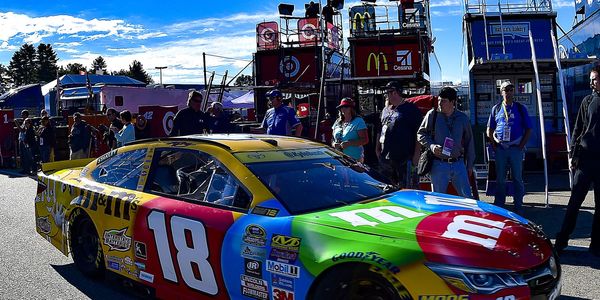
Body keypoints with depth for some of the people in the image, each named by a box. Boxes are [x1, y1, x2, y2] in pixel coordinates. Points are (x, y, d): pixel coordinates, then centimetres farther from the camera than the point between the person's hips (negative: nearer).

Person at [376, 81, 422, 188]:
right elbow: (380, 130, 24)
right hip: (385, 158, 7)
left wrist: (416, 154, -12)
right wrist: (377, 148, 18)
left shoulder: (411, 109, -3)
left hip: (405, 159, -7)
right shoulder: (385, 109, 17)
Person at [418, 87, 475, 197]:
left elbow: (469, 142, 14)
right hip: (439, 164, -2)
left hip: (458, 164, 2)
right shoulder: (432, 115, -1)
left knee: (467, 197, 3)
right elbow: (420, 134, 7)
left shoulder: (462, 118, 6)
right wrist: (431, 146, -12)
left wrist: (470, 165, 14)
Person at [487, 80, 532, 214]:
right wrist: (494, 144, 2)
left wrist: (521, 146, -4)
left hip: (516, 148, -1)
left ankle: (518, 207, 11)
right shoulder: (496, 109, 9)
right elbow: (490, 130, 12)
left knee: (517, 178, 3)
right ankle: (498, 207, 15)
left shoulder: (520, 108, 5)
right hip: (500, 148, 1)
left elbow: (528, 129, 4)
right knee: (500, 179, 7)